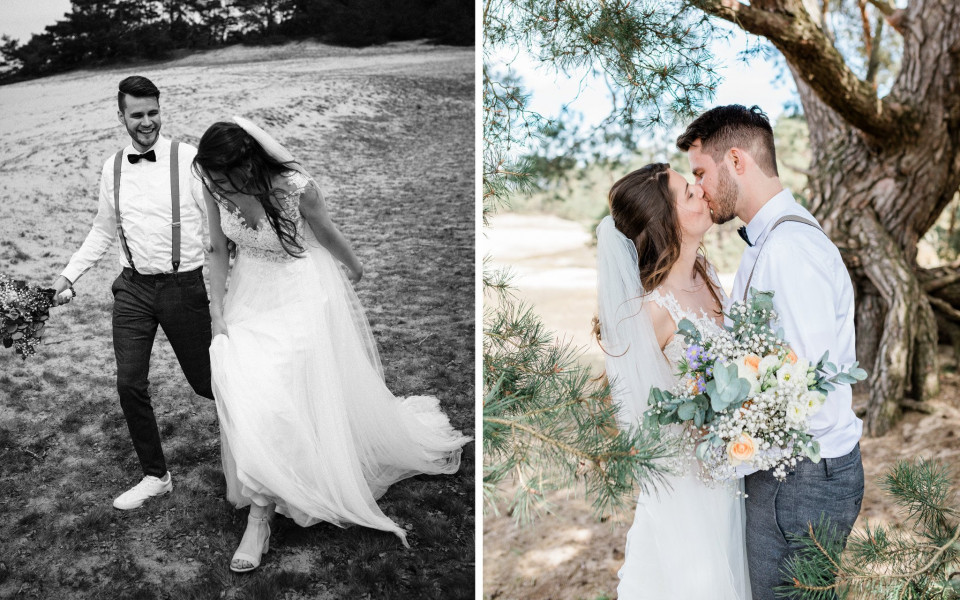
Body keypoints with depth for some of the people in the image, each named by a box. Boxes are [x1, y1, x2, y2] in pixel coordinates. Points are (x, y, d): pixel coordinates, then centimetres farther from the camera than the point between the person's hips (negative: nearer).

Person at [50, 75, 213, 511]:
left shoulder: (189, 159, -9)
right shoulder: (112, 168, 6)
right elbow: (103, 231, 18)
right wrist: (68, 274, 12)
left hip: (184, 286, -4)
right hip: (133, 288, 4)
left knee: (205, 381, 5)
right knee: (129, 384, 3)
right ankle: (154, 475, 20)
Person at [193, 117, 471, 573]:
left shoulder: (295, 188, -27)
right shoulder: (214, 187, -14)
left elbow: (328, 235, -8)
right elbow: (217, 249, -1)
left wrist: (354, 269, 12)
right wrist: (217, 313, -3)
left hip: (299, 292, -5)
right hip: (250, 291, 5)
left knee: (274, 396, -11)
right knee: (239, 389, -3)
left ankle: (259, 517, 2)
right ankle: (258, 512, 17)